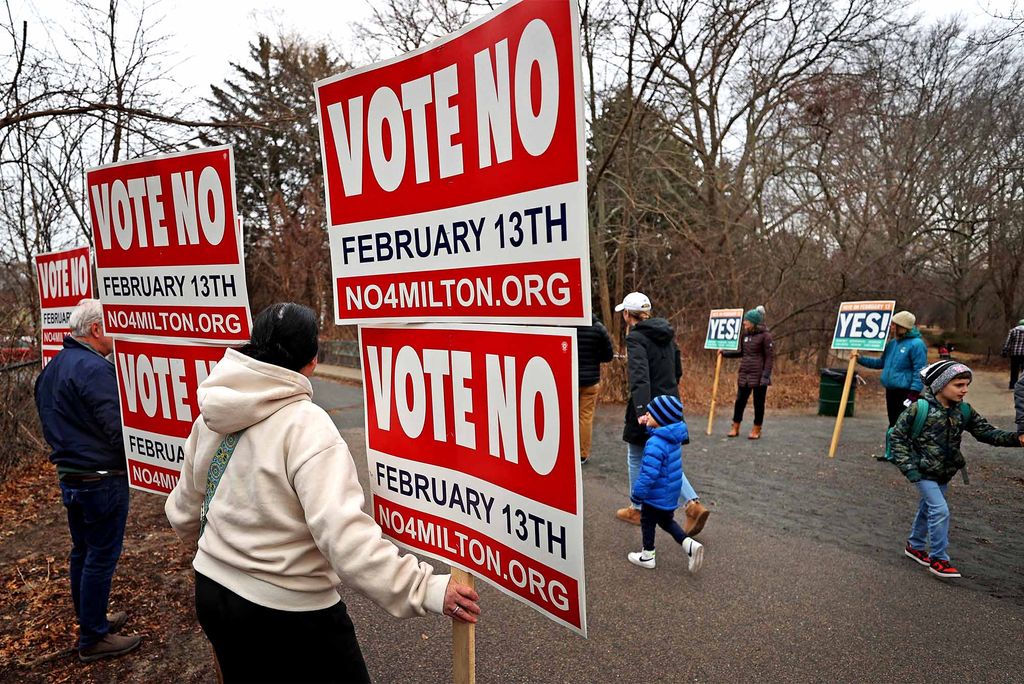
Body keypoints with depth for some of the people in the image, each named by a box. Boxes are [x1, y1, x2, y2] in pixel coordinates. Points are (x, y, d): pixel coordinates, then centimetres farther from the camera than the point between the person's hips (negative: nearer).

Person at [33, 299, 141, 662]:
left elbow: (52, 423, 18)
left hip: (69, 475, 10)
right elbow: (120, 430, -25)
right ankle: (93, 639, 14)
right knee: (102, 556, 2)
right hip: (102, 479, -10)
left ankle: (90, 619, 36)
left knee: (82, 551, 20)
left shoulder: (52, 368, 10)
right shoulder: (95, 369, -22)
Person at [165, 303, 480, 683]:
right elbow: (343, 532, -34)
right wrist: (426, 589, -32)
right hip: (287, 610, -7)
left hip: (212, 592, 8)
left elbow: (186, 502, 13)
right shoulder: (306, 425, -24)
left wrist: (192, 533, 35)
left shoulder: (212, 416, -1)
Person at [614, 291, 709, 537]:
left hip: (647, 407, -7)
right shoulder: (667, 335, 10)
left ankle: (637, 510, 25)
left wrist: (642, 410, -36)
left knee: (636, 459, 12)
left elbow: (640, 376, -28)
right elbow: (678, 371, 17)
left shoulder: (636, 338, -15)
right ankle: (693, 504, 0)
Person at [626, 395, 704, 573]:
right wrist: (648, 425, 5)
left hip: (657, 495, -8)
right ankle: (690, 545, 14)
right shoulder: (673, 437, -3)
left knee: (647, 522, 14)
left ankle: (647, 556, 29)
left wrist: (637, 494, -19)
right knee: (666, 521, 26)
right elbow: (658, 431, 22)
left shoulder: (655, 443, -31)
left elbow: (648, 473, -30)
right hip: (671, 493, 8)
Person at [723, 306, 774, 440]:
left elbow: (770, 357, -11)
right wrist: (725, 353, 12)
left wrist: (765, 376, -17)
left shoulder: (765, 336, -9)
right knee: (740, 401, 7)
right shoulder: (746, 335, 9)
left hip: (759, 377, -6)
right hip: (744, 375, 6)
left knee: (758, 403, 6)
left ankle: (756, 430, 18)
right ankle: (735, 428, 17)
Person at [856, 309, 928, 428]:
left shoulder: (916, 344, -13)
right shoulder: (892, 343, 13)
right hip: (891, 391, 9)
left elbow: (920, 372, -16)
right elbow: (881, 362, 24)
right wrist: (860, 359, 14)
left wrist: (914, 394, -20)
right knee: (893, 425, 18)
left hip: (905, 393, -9)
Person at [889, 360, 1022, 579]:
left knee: (928, 508, 20)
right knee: (940, 510, -12)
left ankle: (915, 546, 39)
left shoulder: (964, 412, -2)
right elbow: (897, 436, -15)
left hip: (945, 473, 7)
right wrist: (909, 468, -17)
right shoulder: (920, 408, -20)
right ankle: (938, 560, 1)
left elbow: (987, 432, -1)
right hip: (923, 472, -6)